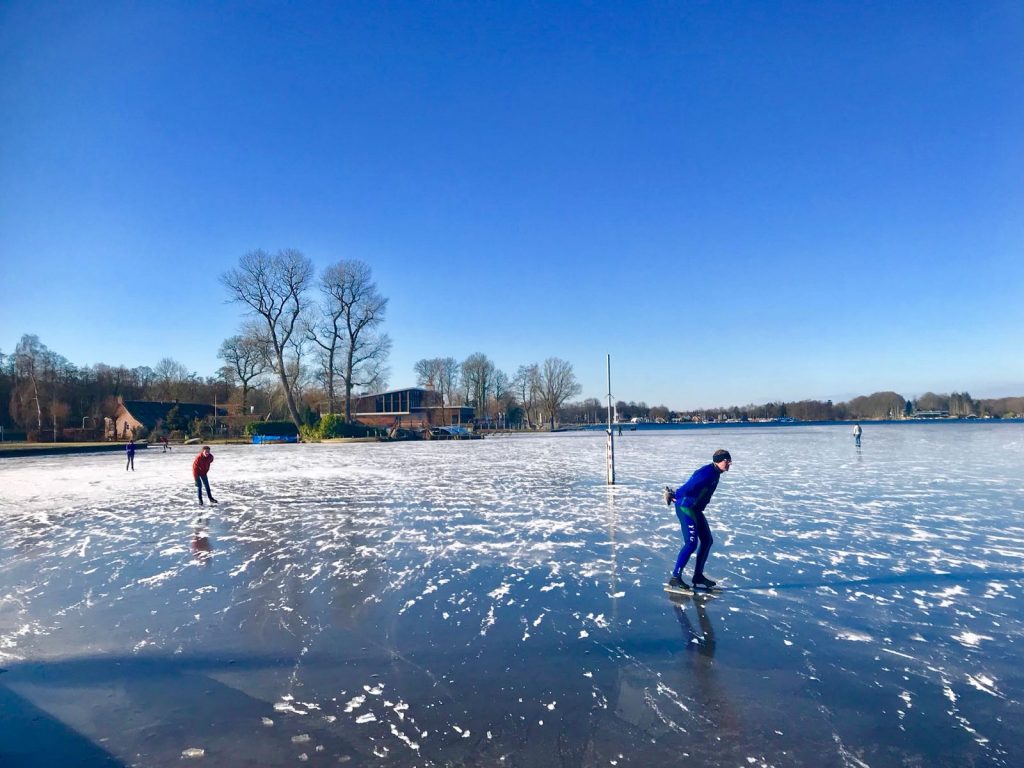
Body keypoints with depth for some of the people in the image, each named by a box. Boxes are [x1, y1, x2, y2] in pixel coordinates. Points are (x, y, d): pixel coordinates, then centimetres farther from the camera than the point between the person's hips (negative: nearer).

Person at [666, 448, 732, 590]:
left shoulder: (715, 473, 9)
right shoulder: (707, 473, -24)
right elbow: (688, 487, -26)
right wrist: (673, 495, -14)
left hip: (695, 509, 10)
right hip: (685, 508, -10)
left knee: (707, 540, 13)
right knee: (691, 543, -14)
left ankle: (698, 575, 23)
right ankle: (675, 578, -7)